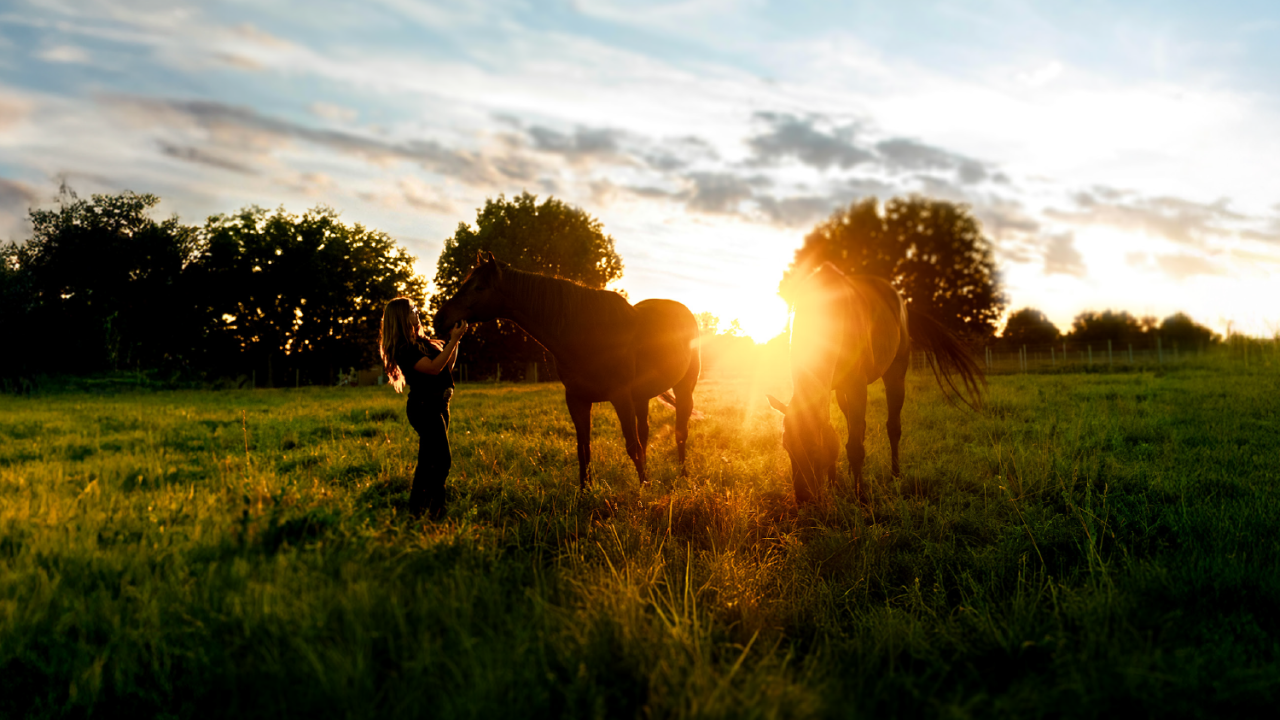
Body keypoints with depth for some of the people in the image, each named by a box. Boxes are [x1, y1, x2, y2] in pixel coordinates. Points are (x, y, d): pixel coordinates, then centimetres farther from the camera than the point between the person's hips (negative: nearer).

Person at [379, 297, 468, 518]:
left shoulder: (420, 341, 12)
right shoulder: (403, 348, -16)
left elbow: (448, 365, 20)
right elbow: (434, 367, -24)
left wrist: (454, 339, 9)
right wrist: (454, 340, -21)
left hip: (438, 405, 9)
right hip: (425, 406, -9)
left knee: (429, 462, 14)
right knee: (442, 461, -11)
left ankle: (417, 508, 22)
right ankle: (433, 512, -6)